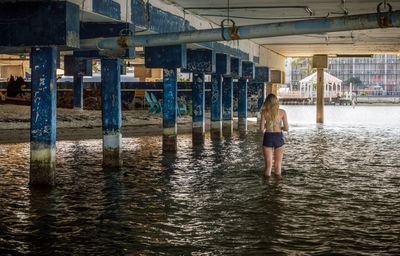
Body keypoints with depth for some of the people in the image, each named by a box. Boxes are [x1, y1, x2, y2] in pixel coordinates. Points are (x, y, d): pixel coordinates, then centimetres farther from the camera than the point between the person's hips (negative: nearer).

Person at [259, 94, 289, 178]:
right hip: (279, 138, 0)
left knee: (268, 164, 8)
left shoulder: (264, 112, -4)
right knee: (278, 163, 11)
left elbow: (262, 128, -7)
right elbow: (286, 128, -5)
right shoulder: (282, 112, -4)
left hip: (267, 137, 0)